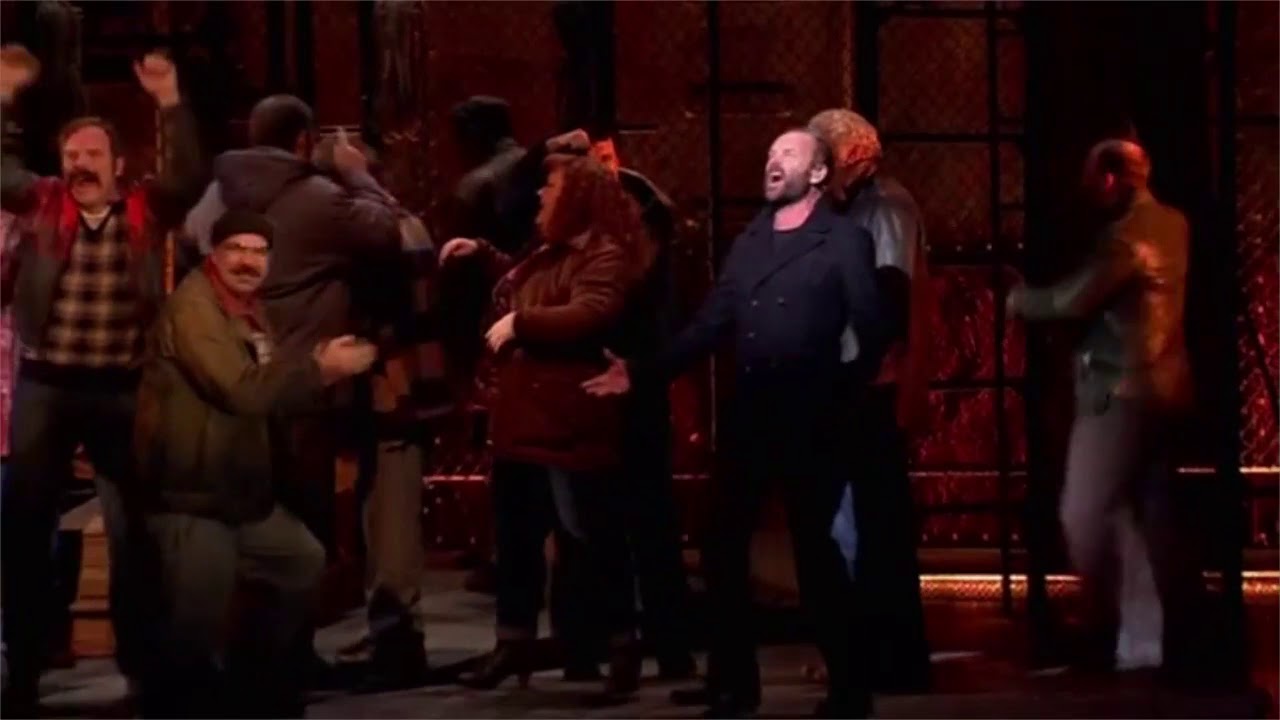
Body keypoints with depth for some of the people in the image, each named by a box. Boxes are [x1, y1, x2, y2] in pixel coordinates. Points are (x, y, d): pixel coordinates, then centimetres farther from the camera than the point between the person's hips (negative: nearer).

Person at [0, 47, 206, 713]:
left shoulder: (146, 210, 1)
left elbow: (191, 176, -12)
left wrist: (169, 101, -21)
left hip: (121, 389, -1)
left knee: (131, 527, 5)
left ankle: (139, 662, 17)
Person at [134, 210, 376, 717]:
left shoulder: (250, 312, 16)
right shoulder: (193, 306, -16)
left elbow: (273, 398, 14)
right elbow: (243, 389, -27)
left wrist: (319, 371, -4)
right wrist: (319, 368, -18)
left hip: (241, 490, 10)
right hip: (187, 493, -10)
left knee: (306, 561, 18)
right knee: (207, 588, -22)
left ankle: (257, 669, 33)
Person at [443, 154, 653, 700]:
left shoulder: (604, 256, -14)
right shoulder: (551, 254, 17)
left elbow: (590, 315, -32)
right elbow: (525, 290, 39)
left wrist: (519, 323, -26)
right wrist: (482, 255, 28)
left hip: (570, 425, -10)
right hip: (525, 420, 10)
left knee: (592, 539, -4)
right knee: (515, 536, 14)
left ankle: (624, 648, 5)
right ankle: (514, 643, 24)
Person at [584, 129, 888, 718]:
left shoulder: (844, 240, 0)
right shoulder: (748, 243, 17)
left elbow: (870, 327, -7)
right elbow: (709, 325, 13)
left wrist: (848, 391, -18)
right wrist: (641, 371, 7)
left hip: (809, 416, -6)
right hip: (749, 412, 6)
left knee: (815, 549, -1)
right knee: (723, 547, 7)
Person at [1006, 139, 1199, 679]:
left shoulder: (1128, 234, -18)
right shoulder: (1172, 225, 11)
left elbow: (1074, 299, -21)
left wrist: (1019, 299, -3)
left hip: (1120, 390, -9)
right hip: (1162, 388, 9)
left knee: (1086, 516, -1)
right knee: (1161, 516, 9)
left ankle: (1099, 640, 2)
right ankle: (1182, 645, 10)